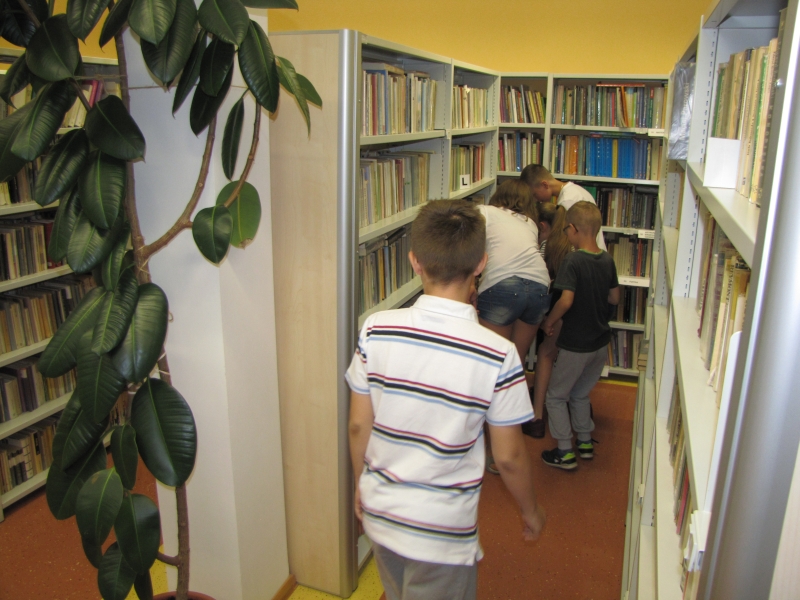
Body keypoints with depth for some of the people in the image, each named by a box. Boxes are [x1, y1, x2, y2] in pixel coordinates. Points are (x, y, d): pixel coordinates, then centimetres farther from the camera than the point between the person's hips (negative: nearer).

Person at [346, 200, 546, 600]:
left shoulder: (375, 330, -15)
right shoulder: (498, 354, -22)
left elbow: (358, 425, -5)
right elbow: (508, 457, -12)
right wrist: (531, 511, 7)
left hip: (379, 514, 3)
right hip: (443, 532, -3)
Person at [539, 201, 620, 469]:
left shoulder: (572, 260, -20)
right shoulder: (607, 259, 1)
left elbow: (566, 300, -28)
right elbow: (614, 298, 10)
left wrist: (549, 322, -13)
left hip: (576, 344, -7)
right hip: (601, 342, 7)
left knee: (556, 396, 10)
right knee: (580, 394, 24)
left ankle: (565, 453, 14)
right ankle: (585, 442, 33)